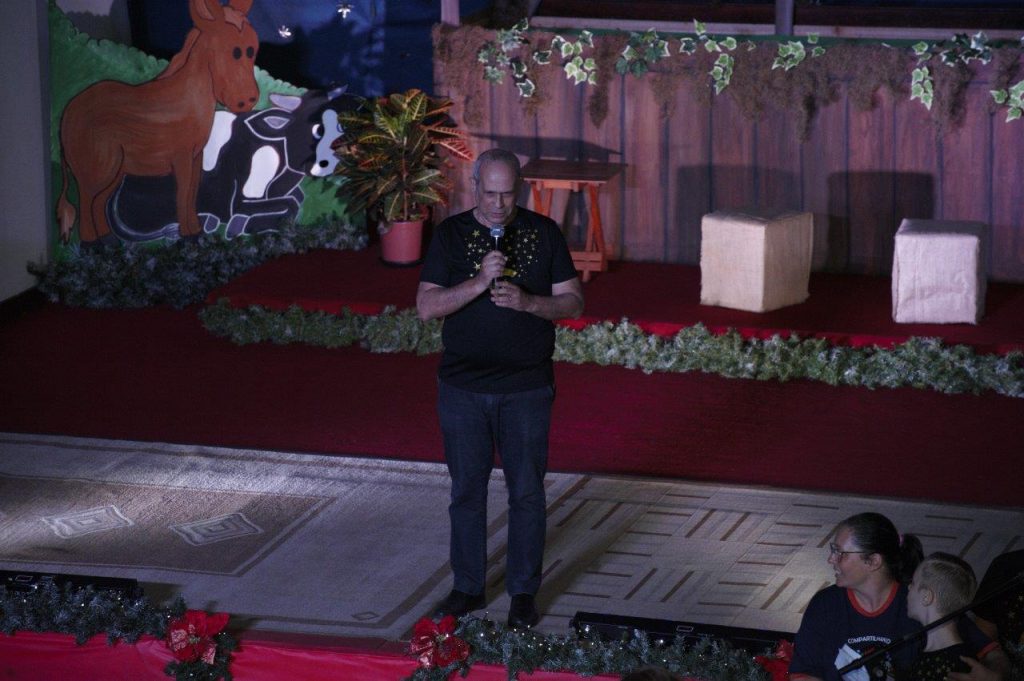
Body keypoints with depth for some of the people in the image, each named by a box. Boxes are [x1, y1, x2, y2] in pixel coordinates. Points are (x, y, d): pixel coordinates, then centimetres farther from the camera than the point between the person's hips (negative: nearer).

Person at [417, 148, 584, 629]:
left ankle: (524, 593, 15)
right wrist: (480, 282, -22)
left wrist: (526, 301, -17)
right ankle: (468, 588, 21)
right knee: (466, 490, 8)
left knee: (526, 491, 4)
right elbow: (426, 306, -8)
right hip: (463, 389, 0)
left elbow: (572, 302, 1)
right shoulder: (450, 235, -1)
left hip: (526, 389, 0)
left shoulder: (543, 233, 1)